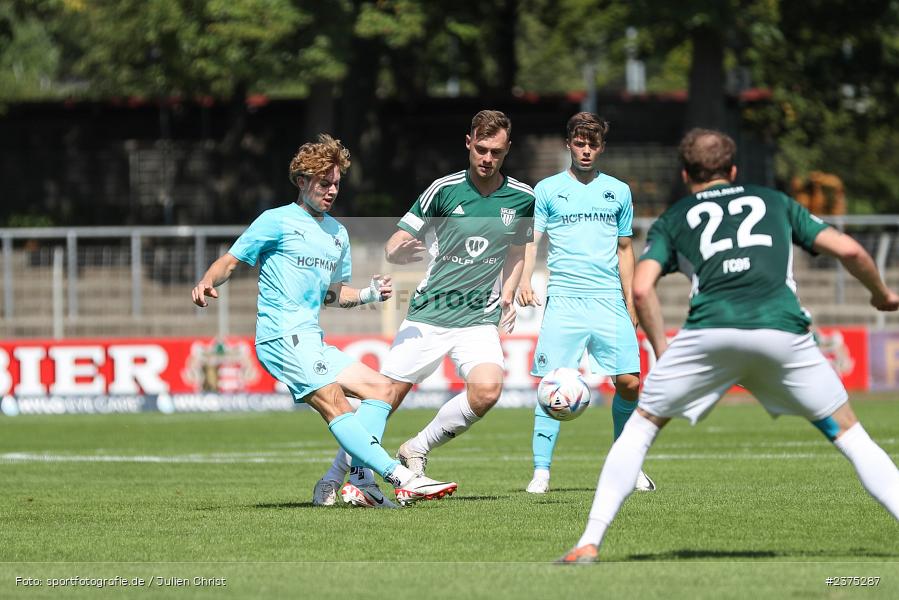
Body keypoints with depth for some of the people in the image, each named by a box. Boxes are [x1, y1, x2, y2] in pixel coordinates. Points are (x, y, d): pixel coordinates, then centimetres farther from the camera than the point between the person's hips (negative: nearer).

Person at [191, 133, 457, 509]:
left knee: (380, 388, 4)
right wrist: (207, 283, -23)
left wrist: (368, 294, 9)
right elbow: (230, 262, -2)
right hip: (283, 335, -9)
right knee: (334, 404, -21)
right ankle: (399, 478, -34)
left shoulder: (338, 233, 21)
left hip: (312, 341, 9)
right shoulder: (277, 221, -1)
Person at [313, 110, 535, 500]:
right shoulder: (444, 189, -5)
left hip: (480, 319, 1)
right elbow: (394, 246, -3)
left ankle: (417, 450, -2)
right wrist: (399, 252, -26)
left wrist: (507, 298, 10)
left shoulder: (522, 198, 3)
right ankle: (333, 479, 15)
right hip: (427, 317, -1)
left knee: (487, 390, -25)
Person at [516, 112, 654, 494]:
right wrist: (524, 281, -15)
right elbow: (531, 241, 3)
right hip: (564, 301, -2)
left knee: (629, 383, -5)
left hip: (610, 301, 2)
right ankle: (541, 472, -6)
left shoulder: (618, 191, 14)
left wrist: (630, 303, 15)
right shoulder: (548, 190, 7)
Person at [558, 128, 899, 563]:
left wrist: (662, 352, 19)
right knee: (847, 433, 16)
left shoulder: (673, 219, 25)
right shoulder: (775, 201, 29)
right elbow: (849, 250, 21)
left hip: (710, 330, -1)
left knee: (641, 427, 16)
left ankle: (589, 543, 8)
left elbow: (641, 288, 9)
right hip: (782, 329, 1)